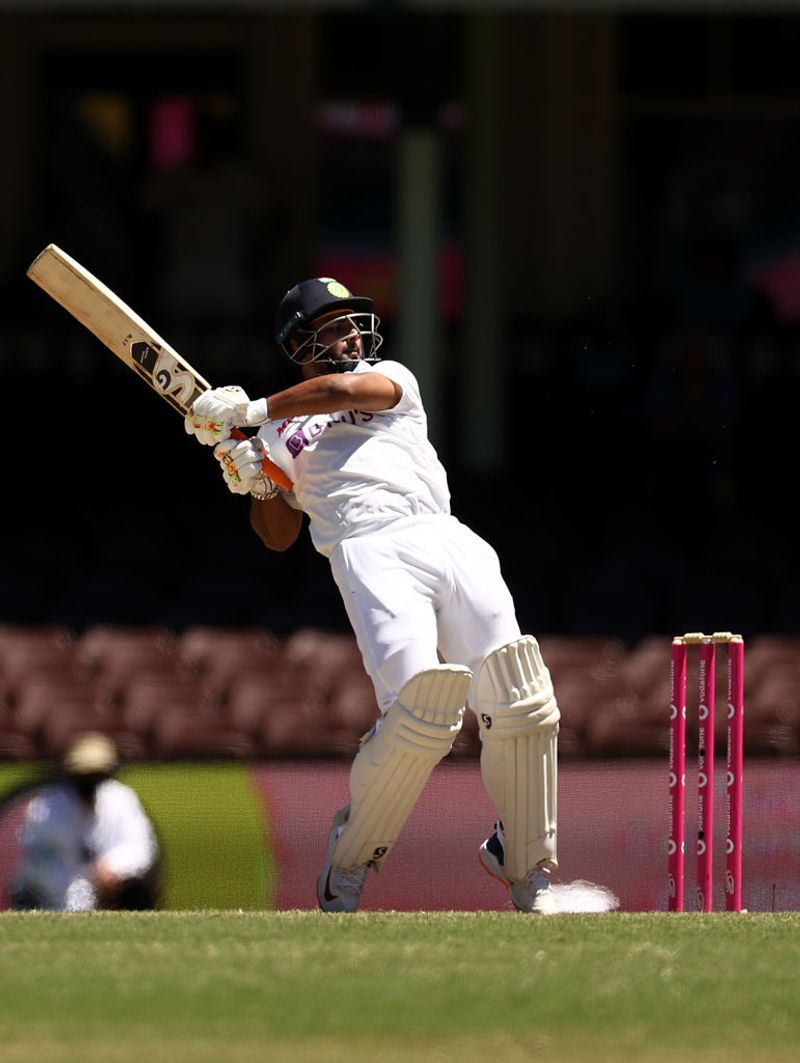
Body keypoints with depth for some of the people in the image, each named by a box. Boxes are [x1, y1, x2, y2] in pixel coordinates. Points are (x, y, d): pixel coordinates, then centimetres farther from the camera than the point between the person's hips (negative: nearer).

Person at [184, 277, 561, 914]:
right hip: (368, 556, -2)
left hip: (446, 540, 2)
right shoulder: (278, 432, 26)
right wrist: (255, 482, 3)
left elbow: (345, 389, 1)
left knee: (521, 706, -14)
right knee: (420, 713, -25)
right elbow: (278, 535, 23)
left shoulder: (391, 379, 24)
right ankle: (351, 855, -3)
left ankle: (525, 866, 3)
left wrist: (250, 411, 3)